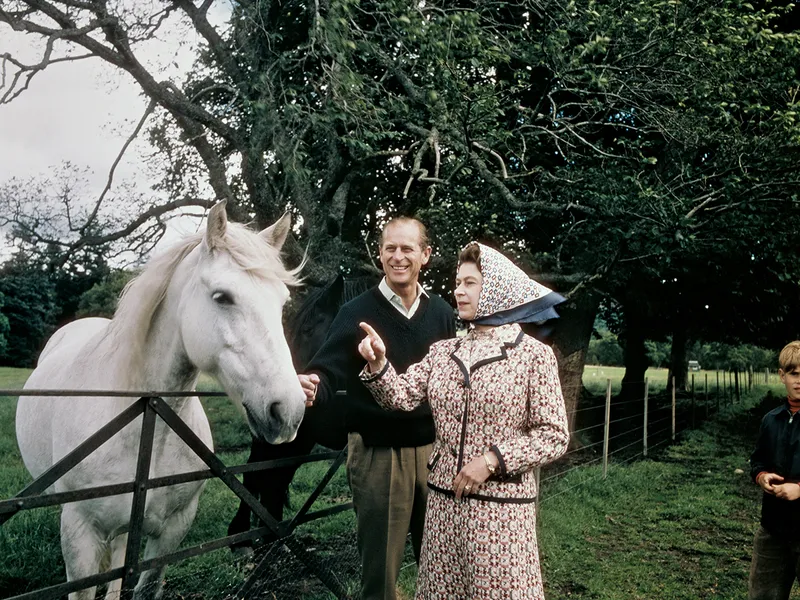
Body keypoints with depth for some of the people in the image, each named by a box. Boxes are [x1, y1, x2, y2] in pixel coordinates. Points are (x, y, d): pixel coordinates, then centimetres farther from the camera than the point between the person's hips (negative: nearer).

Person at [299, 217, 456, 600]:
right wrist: (312, 387, -35)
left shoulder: (442, 314, 4)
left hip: (433, 450, 3)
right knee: (380, 568, 11)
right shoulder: (357, 313, -6)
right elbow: (329, 374, -13)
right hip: (377, 454, -3)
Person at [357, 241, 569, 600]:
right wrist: (377, 364, -21)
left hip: (501, 505, -4)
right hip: (443, 500, 5)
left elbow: (554, 436, -9)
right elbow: (403, 396, -3)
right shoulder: (443, 351, 7)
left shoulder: (533, 355, -7)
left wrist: (492, 459, -18)